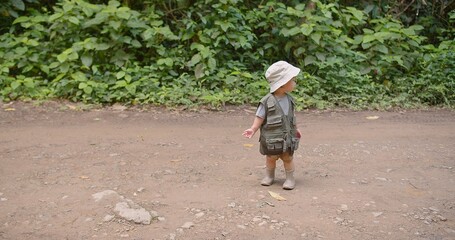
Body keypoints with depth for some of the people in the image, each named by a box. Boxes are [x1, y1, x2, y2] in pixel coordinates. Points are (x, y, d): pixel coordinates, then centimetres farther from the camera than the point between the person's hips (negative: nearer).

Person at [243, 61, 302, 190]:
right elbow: (260, 117, -15)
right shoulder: (267, 101, -18)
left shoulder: (289, 99, 1)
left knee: (288, 158, 9)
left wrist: (295, 129, 23)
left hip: (288, 138, 4)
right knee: (271, 158, 12)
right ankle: (269, 176, 35)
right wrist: (253, 129, -26)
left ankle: (290, 178, 27)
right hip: (272, 138, -3)